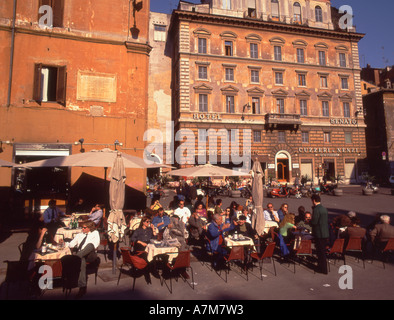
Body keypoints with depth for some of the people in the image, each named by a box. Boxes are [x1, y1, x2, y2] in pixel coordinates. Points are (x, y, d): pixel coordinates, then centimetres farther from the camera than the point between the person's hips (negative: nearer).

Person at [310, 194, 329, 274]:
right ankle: (321, 266, 32)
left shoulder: (316, 209, -19)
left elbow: (314, 222, -23)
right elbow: (327, 220, 16)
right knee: (322, 251, 19)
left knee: (321, 252, 2)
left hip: (319, 234, -9)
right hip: (325, 233, 9)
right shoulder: (324, 209, 8)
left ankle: (324, 270, 10)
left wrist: (309, 221, -2)